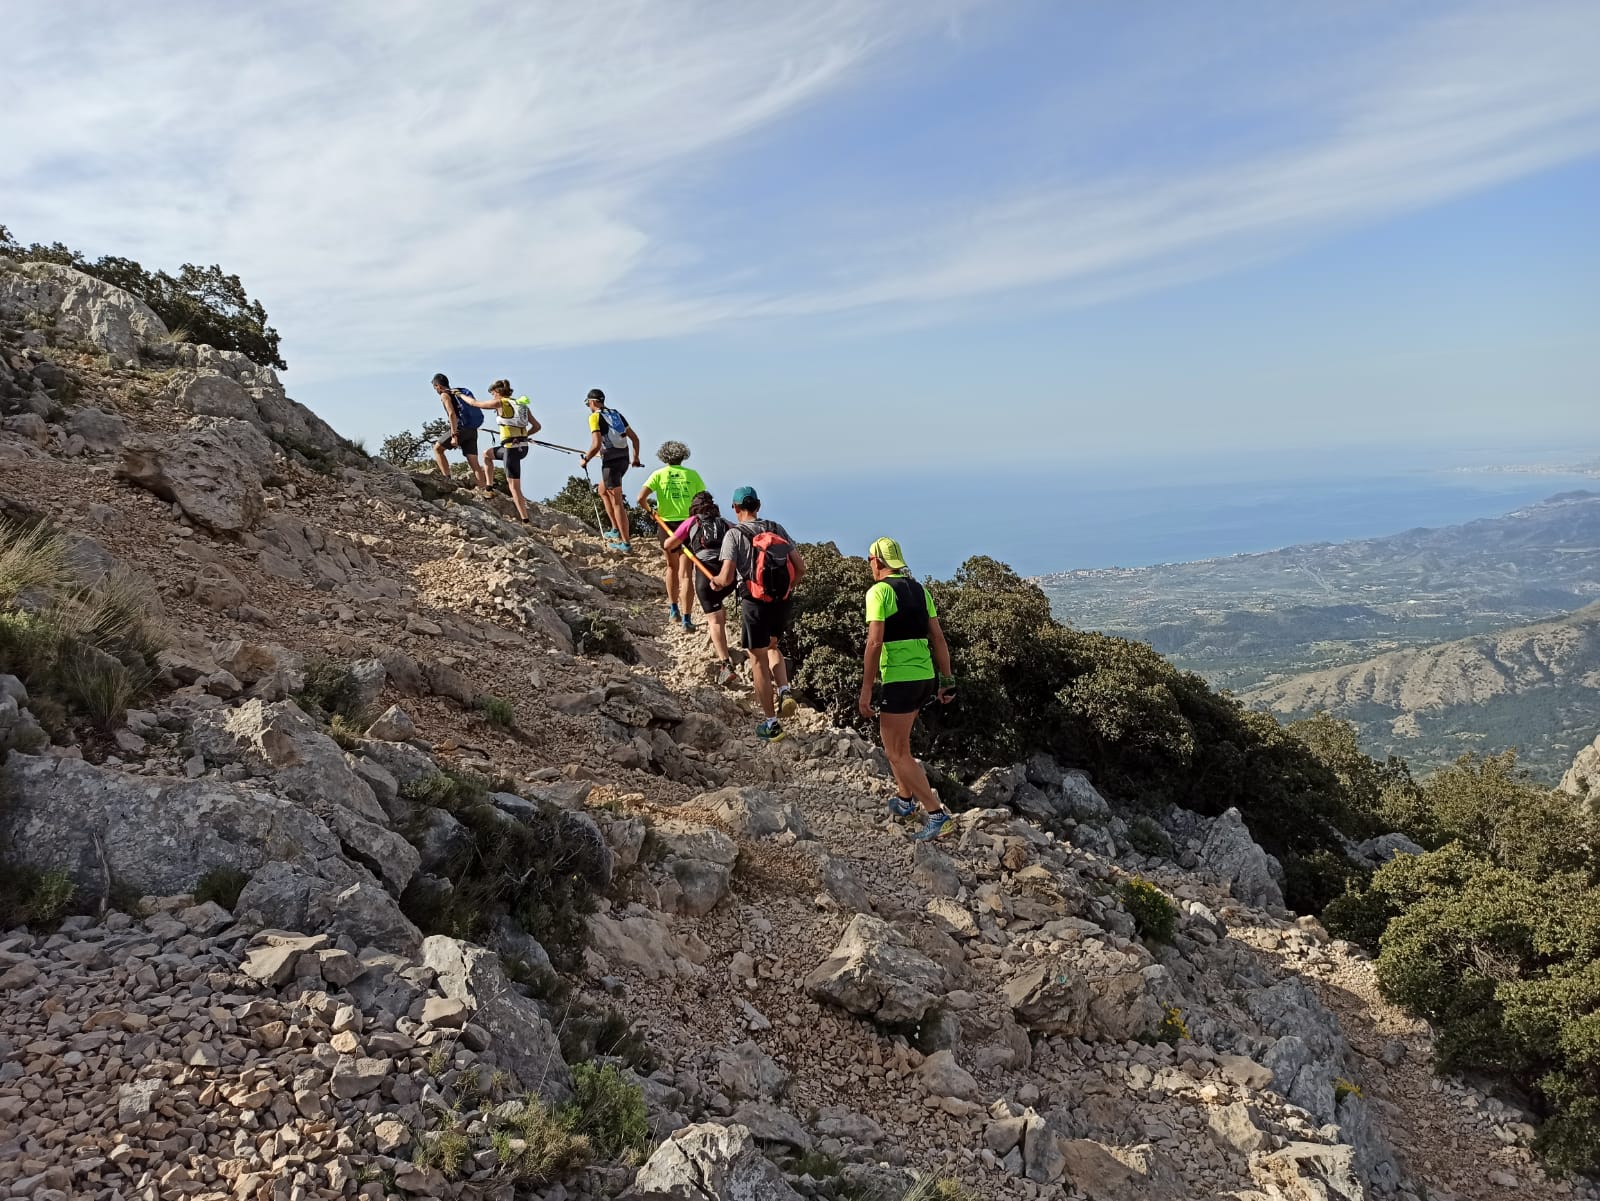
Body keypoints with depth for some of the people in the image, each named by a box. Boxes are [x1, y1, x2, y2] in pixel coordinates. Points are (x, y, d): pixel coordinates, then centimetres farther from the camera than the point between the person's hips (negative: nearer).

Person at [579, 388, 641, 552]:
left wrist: (586, 459, -2)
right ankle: (616, 529, 23)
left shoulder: (595, 417, -7)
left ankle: (625, 543, -3)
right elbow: (635, 438, 15)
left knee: (617, 503, -4)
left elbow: (596, 445, -18)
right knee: (602, 490, 26)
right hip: (623, 459, 8)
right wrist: (636, 458, 29)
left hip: (611, 462, -8)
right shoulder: (617, 414, 15)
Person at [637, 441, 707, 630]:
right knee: (685, 574, -2)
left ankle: (674, 608, 30)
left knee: (672, 567, 25)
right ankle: (686, 619, -8)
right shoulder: (692, 474, 1)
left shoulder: (658, 475, 0)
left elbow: (641, 499, -10)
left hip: (667, 525, 1)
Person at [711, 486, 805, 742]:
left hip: (754, 603, -4)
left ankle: (771, 724, 12)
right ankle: (784, 691, 6)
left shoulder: (734, 534, -7)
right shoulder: (777, 529, 6)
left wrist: (715, 582, 8)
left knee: (758, 660, 8)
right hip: (782, 603, 4)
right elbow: (800, 569, 2)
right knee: (772, 647, 29)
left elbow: (726, 578, -15)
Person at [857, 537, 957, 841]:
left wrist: (866, 690, -15)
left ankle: (937, 815, -7)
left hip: (898, 681, -8)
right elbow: (938, 638, 11)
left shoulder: (879, 591, -10)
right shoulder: (920, 590, 13)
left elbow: (874, 642, -18)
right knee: (897, 742, 25)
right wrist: (947, 680, 15)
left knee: (897, 752, -1)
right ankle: (905, 800, 36)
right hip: (925, 678, 8)